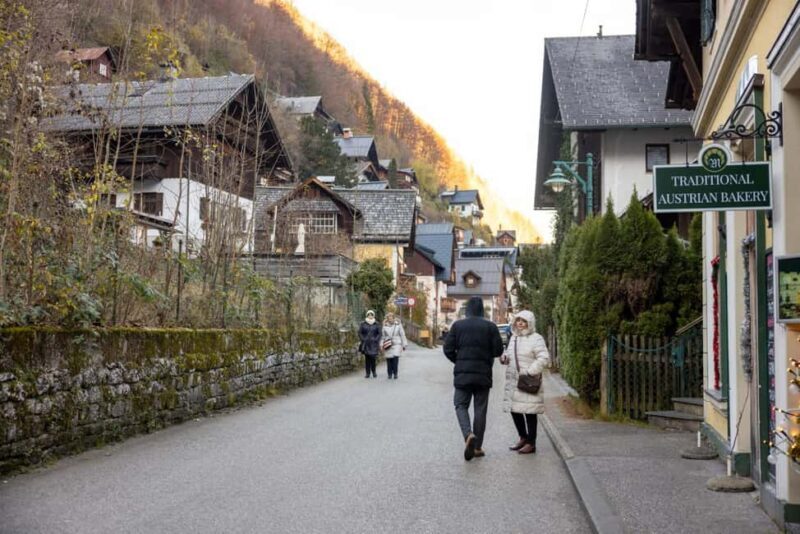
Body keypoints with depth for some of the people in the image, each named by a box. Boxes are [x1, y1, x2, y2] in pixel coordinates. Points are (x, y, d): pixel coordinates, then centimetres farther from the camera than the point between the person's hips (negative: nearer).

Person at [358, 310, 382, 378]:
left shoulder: (376, 325, 7)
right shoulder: (363, 324, 7)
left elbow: (379, 333, 6)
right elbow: (360, 333, 6)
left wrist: (376, 340, -8)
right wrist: (363, 339, -6)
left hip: (374, 344, -1)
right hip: (366, 344, 1)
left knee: (373, 358, -9)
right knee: (367, 358, 1)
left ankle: (373, 372, 6)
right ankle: (367, 373, 7)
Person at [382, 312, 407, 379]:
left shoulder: (398, 324, 2)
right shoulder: (385, 326, 5)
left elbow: (402, 335, 5)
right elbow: (383, 336, 8)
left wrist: (404, 345, 3)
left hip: (397, 344, -1)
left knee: (396, 358, -15)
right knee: (389, 360, -2)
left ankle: (395, 374, -6)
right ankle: (390, 374, 11)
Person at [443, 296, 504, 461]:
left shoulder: (458, 325, -2)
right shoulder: (490, 326, -3)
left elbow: (448, 349, -4)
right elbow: (498, 350, -4)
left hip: (462, 373, 0)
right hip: (483, 374, 0)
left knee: (461, 405, 9)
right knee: (480, 409, 8)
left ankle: (468, 434, -18)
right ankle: (477, 447, 12)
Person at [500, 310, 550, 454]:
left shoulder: (536, 339, -9)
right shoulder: (514, 337, 15)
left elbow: (544, 358, -16)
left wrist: (530, 372, -22)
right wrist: (504, 358, 5)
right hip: (513, 381, 7)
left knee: (530, 413, -1)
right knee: (514, 410, 11)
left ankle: (531, 443, 9)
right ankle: (523, 438, 28)